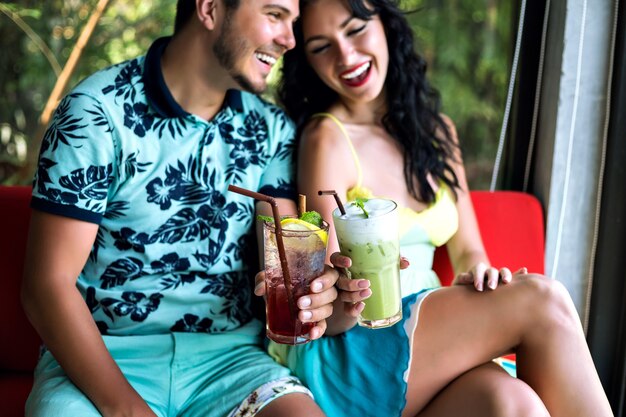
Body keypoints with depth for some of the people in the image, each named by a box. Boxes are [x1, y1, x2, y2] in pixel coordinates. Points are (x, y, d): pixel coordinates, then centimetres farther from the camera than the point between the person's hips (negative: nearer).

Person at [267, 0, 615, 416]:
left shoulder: (435, 130, 12)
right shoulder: (326, 138, -8)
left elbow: (466, 250, 13)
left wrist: (478, 271, -10)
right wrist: (345, 305, -33)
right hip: (341, 357, -5)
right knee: (542, 299, -21)